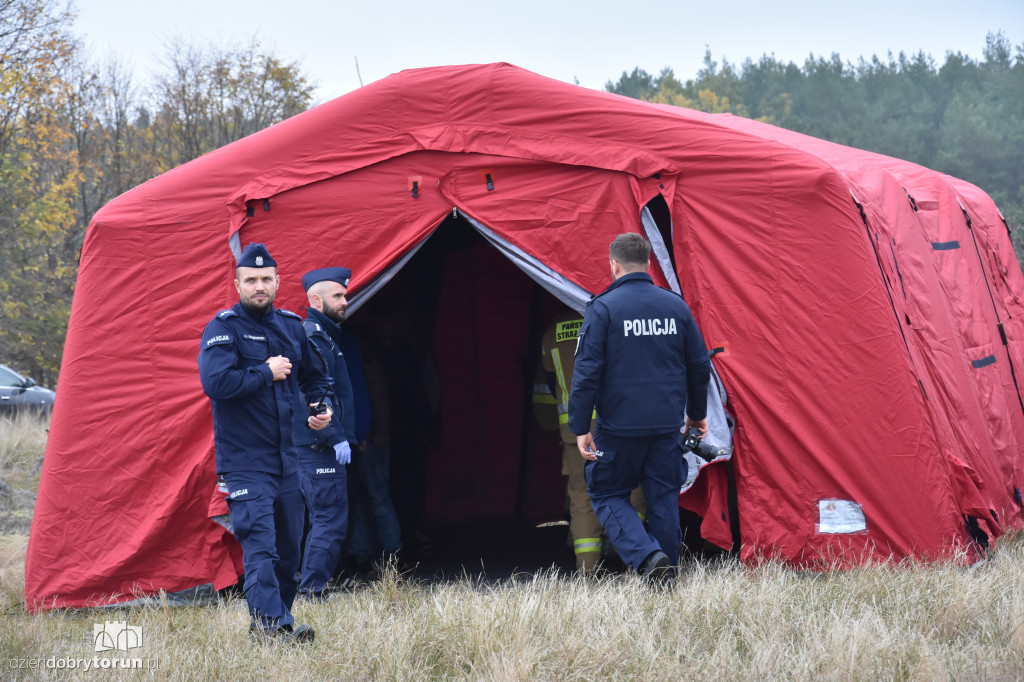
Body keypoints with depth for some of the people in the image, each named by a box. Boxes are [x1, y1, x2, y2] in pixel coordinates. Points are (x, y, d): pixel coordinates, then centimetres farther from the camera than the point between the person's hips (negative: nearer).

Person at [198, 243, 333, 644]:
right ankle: (272, 624, -24)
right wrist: (267, 373, -16)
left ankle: (271, 624, 22)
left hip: (286, 458, 7)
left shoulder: (291, 326, 11)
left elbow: (315, 377, 26)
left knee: (287, 546, 11)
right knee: (260, 544, -17)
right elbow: (215, 382, -25)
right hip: (244, 461, -7)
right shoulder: (223, 328, -9)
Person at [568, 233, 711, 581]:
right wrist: (697, 413, 26)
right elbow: (699, 365, 13)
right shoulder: (677, 306, 5)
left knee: (606, 493, 9)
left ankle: (647, 556, -10)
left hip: (620, 425, -4)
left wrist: (580, 427, -7)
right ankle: (664, 574, 15)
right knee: (664, 498, 13)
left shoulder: (603, 308, -8)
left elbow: (587, 371, -11)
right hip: (667, 424, 4)